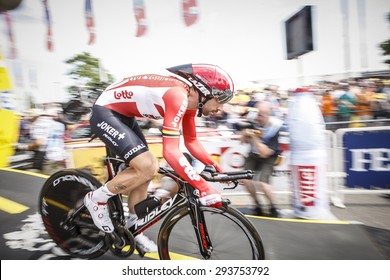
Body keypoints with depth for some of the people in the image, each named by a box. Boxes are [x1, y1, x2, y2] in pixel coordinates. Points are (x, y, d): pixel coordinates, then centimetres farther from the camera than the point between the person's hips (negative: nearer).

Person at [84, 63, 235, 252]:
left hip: (123, 115, 10)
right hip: (104, 113, -9)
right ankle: (97, 199, 4)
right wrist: (204, 188, -35)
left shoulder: (190, 101, 0)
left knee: (145, 168, 8)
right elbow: (170, 152, -37)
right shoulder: (179, 96, -29)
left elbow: (191, 142, 10)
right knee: (148, 167, -20)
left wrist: (216, 167, 2)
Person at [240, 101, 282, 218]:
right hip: (253, 154, 4)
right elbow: (245, 141, -1)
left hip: (268, 157, -4)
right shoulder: (252, 120, -16)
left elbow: (264, 153, -26)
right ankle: (257, 204, 13)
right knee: (245, 179, -12)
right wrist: (245, 134, -23)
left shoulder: (276, 127, -27)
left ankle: (273, 207, 9)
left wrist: (254, 138, -35)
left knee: (262, 183, -21)